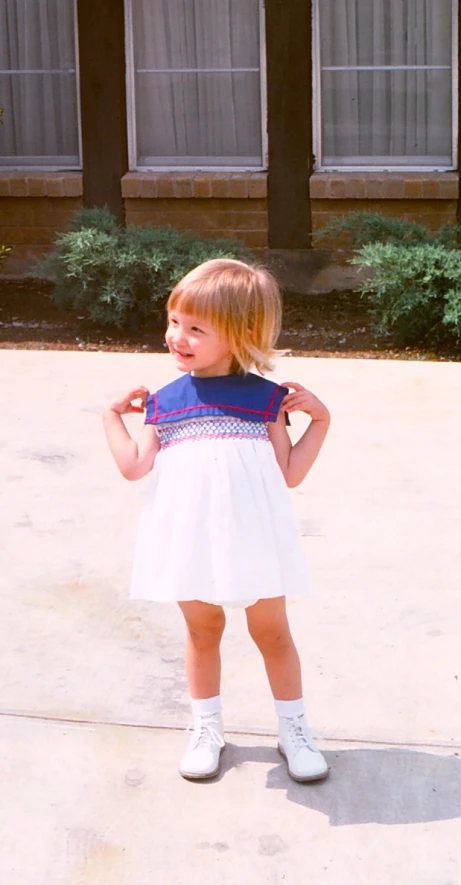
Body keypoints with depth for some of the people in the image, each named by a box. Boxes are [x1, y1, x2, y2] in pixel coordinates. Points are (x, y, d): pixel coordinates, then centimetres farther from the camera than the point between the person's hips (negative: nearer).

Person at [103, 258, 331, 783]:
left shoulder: (265, 398, -1)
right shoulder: (165, 401, 5)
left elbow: (289, 474, 0)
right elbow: (135, 466, -2)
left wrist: (319, 420, -6)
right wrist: (113, 416, 6)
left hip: (251, 537, -2)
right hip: (191, 539, 2)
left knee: (272, 633, 9)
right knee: (202, 633, 15)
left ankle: (293, 729, 25)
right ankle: (206, 729, 31)